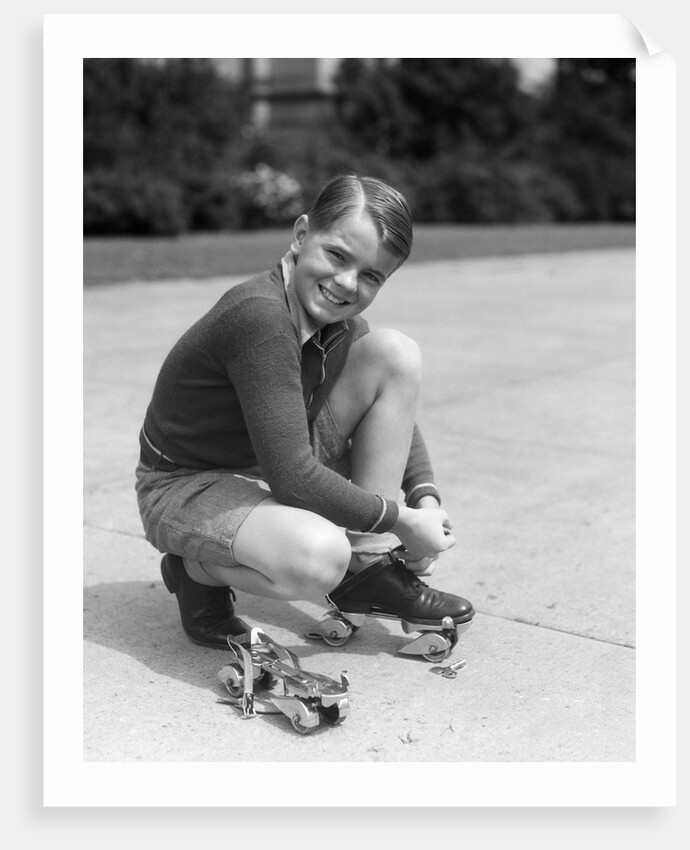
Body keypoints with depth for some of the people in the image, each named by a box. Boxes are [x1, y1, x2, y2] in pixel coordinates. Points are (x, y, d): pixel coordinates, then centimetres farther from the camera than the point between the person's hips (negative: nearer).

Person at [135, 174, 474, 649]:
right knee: (318, 557, -40)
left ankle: (368, 565, -3)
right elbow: (292, 478, -32)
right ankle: (197, 568, -4)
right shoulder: (259, 316, -30)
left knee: (395, 353, -8)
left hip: (278, 469, 8)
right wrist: (400, 519, -22)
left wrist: (426, 500, -5)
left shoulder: (340, 324, -4)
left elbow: (394, 418, 11)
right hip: (188, 486, -8)